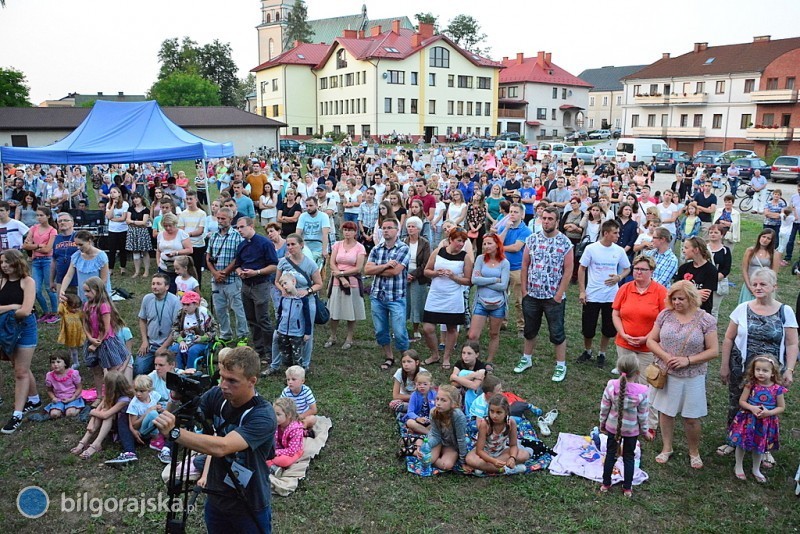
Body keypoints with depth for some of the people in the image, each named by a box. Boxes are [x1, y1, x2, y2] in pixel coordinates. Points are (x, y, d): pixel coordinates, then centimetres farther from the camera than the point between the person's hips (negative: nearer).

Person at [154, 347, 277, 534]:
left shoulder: (264, 416, -27)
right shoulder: (217, 396, -10)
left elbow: (221, 447, -38)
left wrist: (173, 432, -41)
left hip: (250, 509, -5)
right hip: (215, 500, 5)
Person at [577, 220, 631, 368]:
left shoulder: (619, 250, -3)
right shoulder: (591, 248, -9)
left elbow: (627, 269, 10)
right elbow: (582, 269, -2)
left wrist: (619, 277, -13)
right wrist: (582, 291, -6)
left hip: (611, 297, 2)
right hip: (592, 296, -2)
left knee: (609, 328, 10)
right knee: (588, 328, 8)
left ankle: (602, 354, 30)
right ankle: (587, 351, 32)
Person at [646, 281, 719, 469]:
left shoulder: (706, 320, -9)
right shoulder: (665, 315, -3)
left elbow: (713, 351, -8)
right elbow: (651, 340, 2)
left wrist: (687, 360, -18)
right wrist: (665, 357, -15)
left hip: (692, 377, -2)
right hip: (666, 374, 2)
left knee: (691, 418, 7)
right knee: (665, 412, 13)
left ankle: (694, 452, 30)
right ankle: (666, 448, 32)